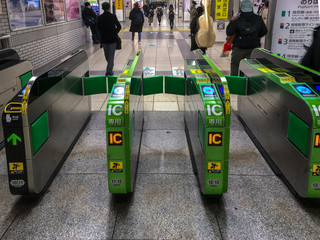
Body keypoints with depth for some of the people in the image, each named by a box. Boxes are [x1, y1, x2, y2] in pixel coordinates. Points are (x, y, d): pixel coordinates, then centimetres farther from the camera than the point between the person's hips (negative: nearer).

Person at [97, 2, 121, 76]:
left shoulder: (100, 17, -5)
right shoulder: (113, 16, -11)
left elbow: (98, 28, 3)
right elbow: (119, 26, -5)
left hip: (104, 39, 3)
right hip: (112, 38, -3)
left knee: (107, 54, 19)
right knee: (111, 55, 1)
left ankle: (110, 68, 37)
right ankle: (109, 70, -7)